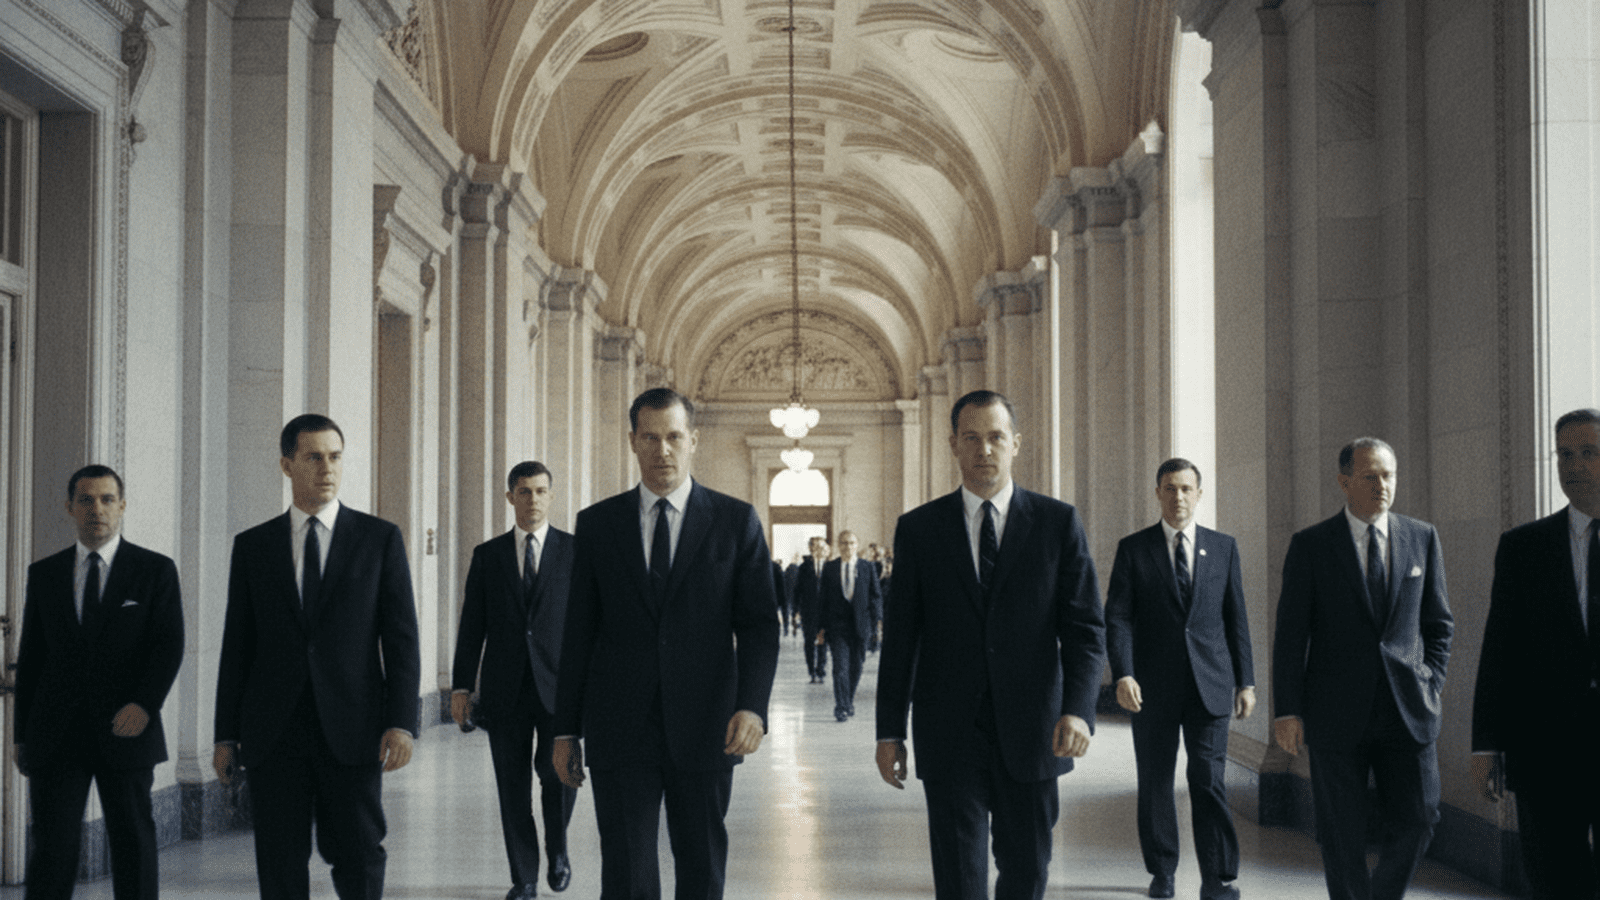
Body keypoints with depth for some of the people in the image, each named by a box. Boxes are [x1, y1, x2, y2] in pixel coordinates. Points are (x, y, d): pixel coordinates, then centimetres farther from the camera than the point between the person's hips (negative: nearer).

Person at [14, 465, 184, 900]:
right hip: (57, 734, 1)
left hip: (126, 729, -1)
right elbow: (30, 656, 12)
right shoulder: (44, 574, 10)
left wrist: (145, 704, -19)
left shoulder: (156, 570, 3)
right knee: (52, 844, -5)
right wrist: (22, 734, 8)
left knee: (133, 840, 4)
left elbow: (169, 646, -4)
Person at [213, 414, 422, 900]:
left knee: (358, 859, 0)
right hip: (273, 732, 1)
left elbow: (401, 637, 1)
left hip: (351, 729, -1)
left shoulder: (380, 538, 5)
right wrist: (226, 735, 6)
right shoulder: (253, 545, 9)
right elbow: (237, 645, 9)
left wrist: (401, 723, -8)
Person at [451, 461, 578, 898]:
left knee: (558, 773, -10)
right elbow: (472, 626, 8)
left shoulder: (575, 550, 4)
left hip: (558, 685, -1)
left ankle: (558, 850, 18)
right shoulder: (487, 555, 8)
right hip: (505, 689, 1)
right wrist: (461, 685, 2)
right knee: (512, 787, 3)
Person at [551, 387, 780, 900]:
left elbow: (759, 625, 0)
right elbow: (579, 631, 8)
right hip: (620, 731, 0)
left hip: (705, 728, 0)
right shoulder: (597, 524, 7)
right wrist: (566, 730, 6)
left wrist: (752, 705, -16)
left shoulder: (736, 522, 4)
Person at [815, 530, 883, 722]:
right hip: (837, 623, -1)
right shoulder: (829, 568, 5)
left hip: (860, 623, 1)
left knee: (856, 666, 8)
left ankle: (849, 701, 28)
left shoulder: (868, 567, 5)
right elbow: (823, 598, 7)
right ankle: (841, 707, -8)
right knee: (840, 665, -10)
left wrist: (876, 620, -3)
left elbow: (875, 596, 6)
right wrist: (822, 626, 3)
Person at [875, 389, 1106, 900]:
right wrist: (889, 731, 3)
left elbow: (1085, 628, -1)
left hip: (1031, 735, 1)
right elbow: (900, 637, 6)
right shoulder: (918, 529, 5)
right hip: (950, 737, 0)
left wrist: (1078, 709, -16)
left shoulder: (1058, 523, 4)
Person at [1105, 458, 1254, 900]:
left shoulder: (1223, 547, 9)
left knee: (1209, 779, -7)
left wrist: (1245, 681, 6)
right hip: (1153, 687, 0)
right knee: (1155, 781, 8)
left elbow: (1236, 618, 11)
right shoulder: (1133, 548, 3)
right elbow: (1117, 617, -4)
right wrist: (1123, 674, -17)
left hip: (1210, 684, 0)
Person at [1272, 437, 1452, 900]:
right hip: (1337, 715, -2)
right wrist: (1287, 710, -5)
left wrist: (1431, 686, 4)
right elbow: (1290, 634, 0)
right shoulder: (1310, 546, 1)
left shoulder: (1422, 538, 9)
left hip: (1407, 711, 2)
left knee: (1417, 821, -2)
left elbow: (1439, 623, 15)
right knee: (1342, 836, 3)